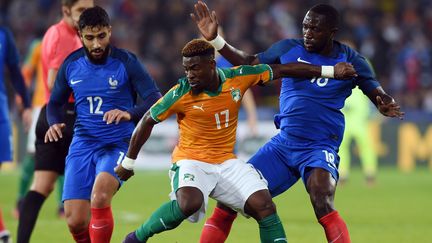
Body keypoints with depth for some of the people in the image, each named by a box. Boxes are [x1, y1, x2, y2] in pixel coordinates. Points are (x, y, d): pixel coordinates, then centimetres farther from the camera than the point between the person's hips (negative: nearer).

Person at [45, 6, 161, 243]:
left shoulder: (126, 62, -7)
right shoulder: (71, 65, 4)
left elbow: (155, 101, -12)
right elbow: (55, 102, 17)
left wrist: (130, 114, -32)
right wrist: (54, 124, -6)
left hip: (117, 144, -3)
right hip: (82, 144, 3)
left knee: (100, 195, -32)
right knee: (75, 221, -7)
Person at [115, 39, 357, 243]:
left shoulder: (238, 78, -9)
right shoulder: (181, 94, -16)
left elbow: (281, 70, 2)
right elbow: (148, 122, -3)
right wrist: (128, 162, 4)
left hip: (227, 162, 4)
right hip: (191, 161, -4)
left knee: (265, 206, -11)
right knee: (189, 203, -34)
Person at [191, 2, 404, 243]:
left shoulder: (350, 60, -5)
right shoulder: (289, 48, 3)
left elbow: (379, 94, -4)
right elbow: (250, 63, 13)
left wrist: (386, 105, -29)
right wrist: (215, 40, 4)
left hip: (320, 148, -4)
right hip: (282, 144, 4)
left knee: (323, 206, -31)